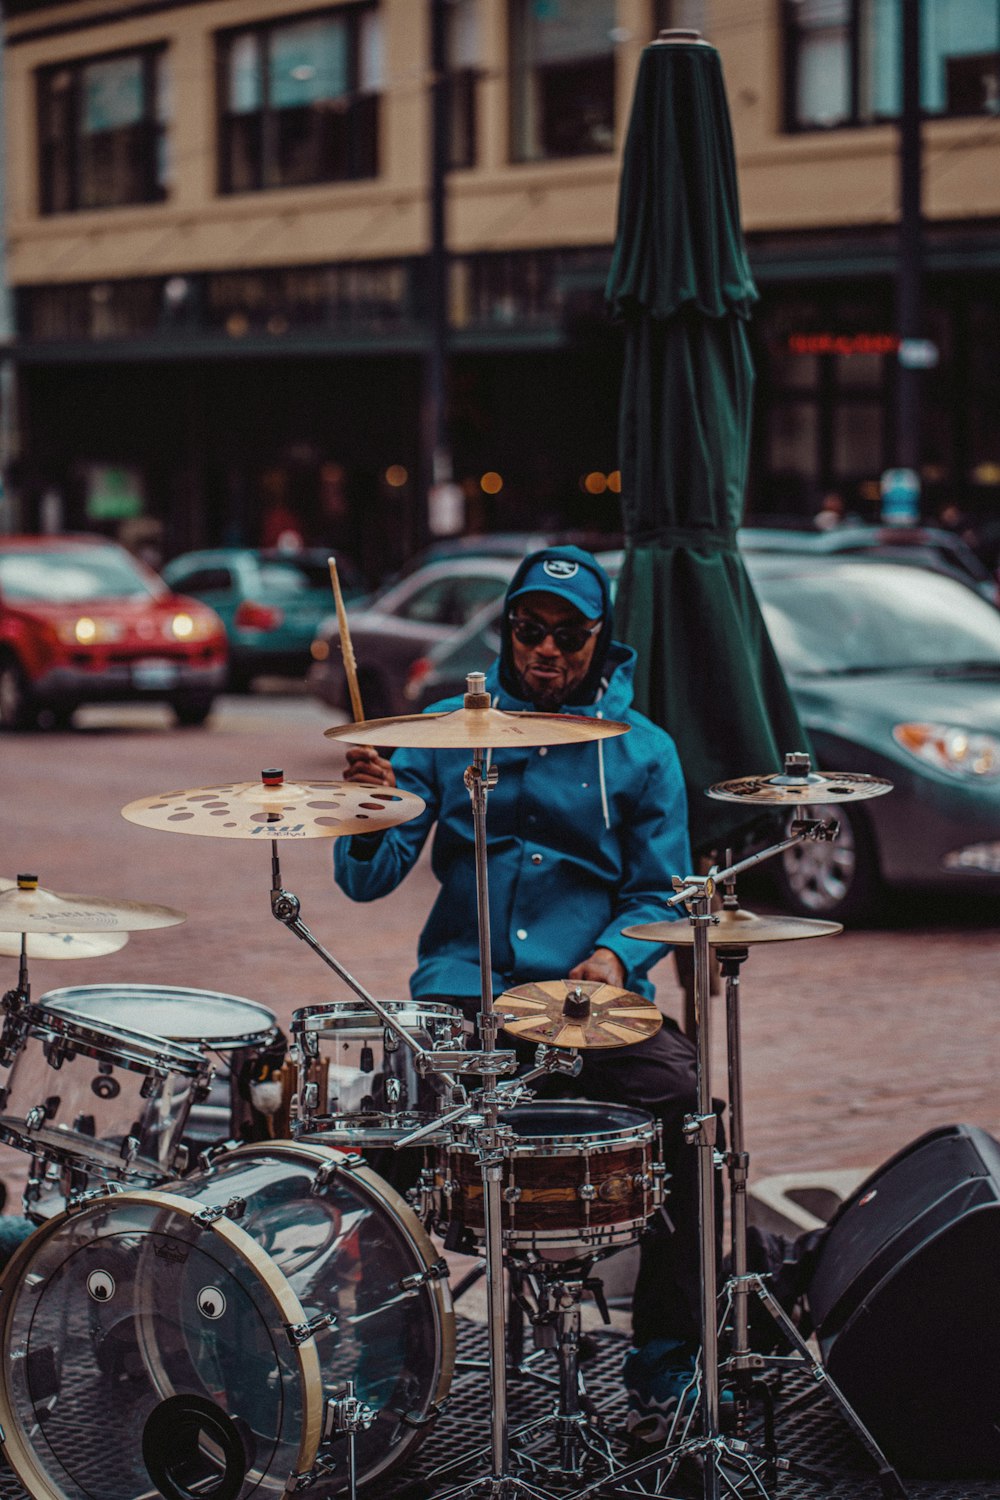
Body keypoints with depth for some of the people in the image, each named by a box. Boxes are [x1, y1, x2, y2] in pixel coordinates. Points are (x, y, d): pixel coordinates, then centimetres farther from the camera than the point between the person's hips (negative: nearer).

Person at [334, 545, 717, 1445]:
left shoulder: (642, 751, 9)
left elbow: (659, 894, 8)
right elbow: (369, 879, 5)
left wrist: (614, 954, -14)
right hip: (462, 993, 0)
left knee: (691, 1102, -26)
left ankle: (664, 1367, -10)